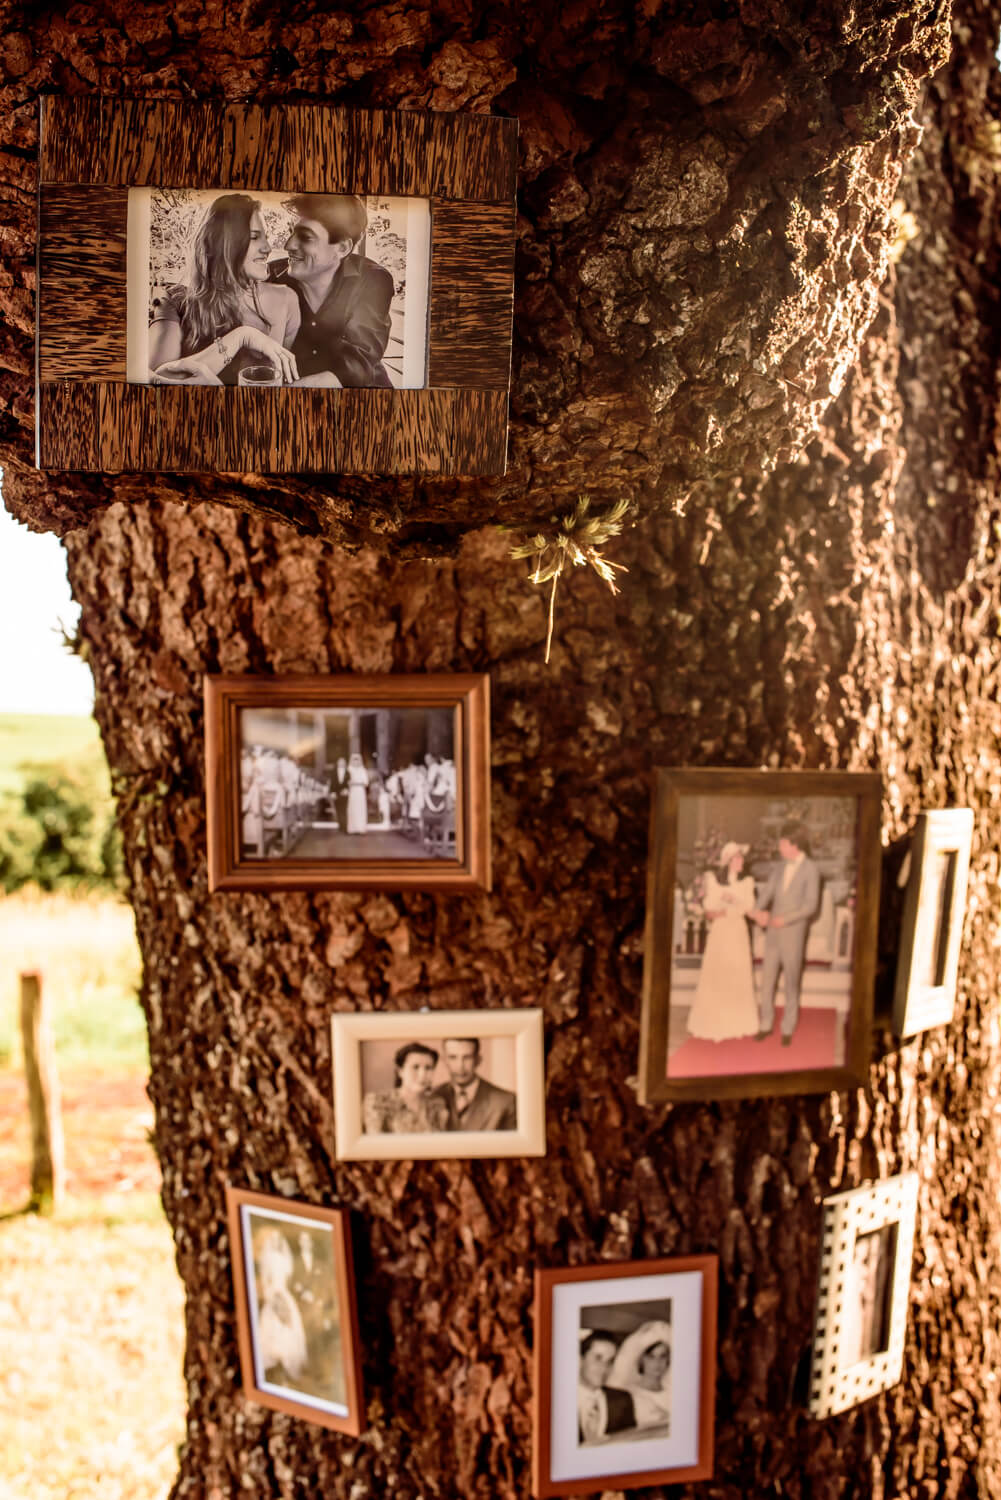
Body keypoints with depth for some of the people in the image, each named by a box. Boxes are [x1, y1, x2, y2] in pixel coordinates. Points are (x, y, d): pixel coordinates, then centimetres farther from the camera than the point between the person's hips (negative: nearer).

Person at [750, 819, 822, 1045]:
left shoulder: (811, 870, -11)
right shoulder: (780, 866, 8)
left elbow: (811, 906, -14)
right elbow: (767, 893, 3)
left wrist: (785, 919, -22)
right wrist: (759, 911, -17)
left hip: (794, 933, -5)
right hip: (773, 933, 5)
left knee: (791, 984, 5)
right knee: (767, 981, 6)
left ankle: (788, 1029, 17)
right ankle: (766, 1024, 18)